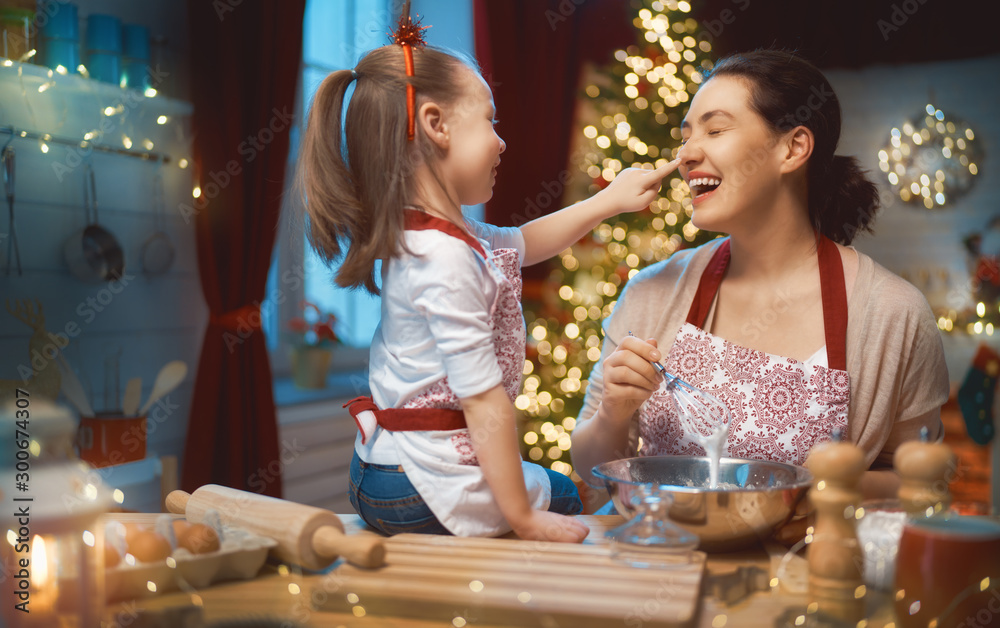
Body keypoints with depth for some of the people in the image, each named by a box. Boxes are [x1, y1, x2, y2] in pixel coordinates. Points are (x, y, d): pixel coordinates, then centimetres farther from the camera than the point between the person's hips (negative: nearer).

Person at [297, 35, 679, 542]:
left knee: (563, 491, 28)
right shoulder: (447, 261, -27)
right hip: (425, 490, -10)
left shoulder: (449, 235, 4)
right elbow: (484, 399, -27)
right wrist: (524, 520, -21)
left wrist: (608, 201, 20)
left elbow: (520, 244, 23)